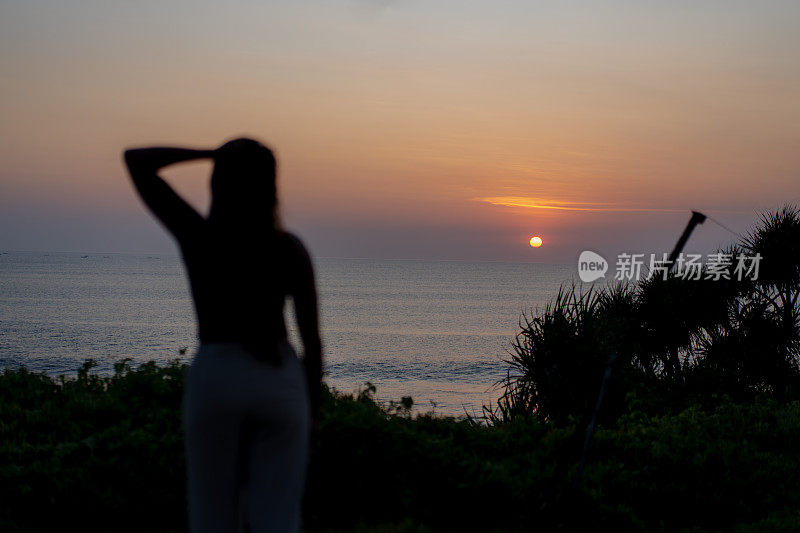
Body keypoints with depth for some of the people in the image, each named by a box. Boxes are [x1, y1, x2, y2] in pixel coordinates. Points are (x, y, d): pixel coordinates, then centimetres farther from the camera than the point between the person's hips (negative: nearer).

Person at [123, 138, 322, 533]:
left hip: (215, 378, 0)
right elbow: (311, 339, 0)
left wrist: (211, 153, 2)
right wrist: (312, 405, 12)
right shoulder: (290, 248, -2)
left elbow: (136, 160, 2)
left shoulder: (197, 236, -4)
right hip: (280, 381, 1)